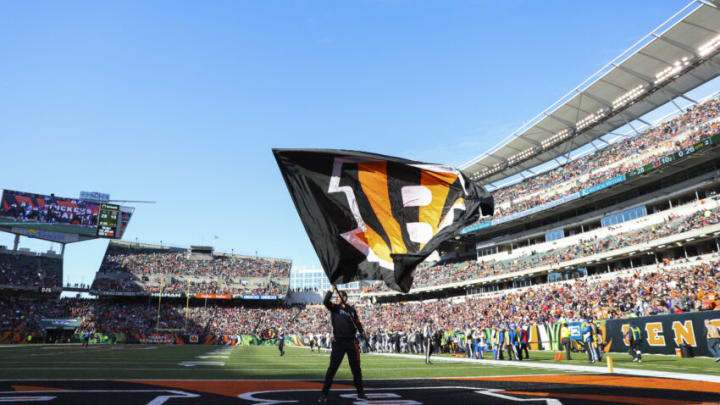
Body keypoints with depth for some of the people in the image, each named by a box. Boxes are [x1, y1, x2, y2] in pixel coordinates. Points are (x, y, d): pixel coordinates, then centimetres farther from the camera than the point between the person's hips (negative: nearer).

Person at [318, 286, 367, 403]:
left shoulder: (352, 310, 7)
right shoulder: (334, 307, 1)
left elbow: (357, 322, 11)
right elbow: (325, 302, -17)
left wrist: (361, 331, -8)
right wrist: (332, 290, -26)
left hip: (352, 343, 2)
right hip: (338, 343, -2)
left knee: (356, 368, 11)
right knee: (332, 368, -3)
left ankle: (360, 393, 24)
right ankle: (324, 394, 4)